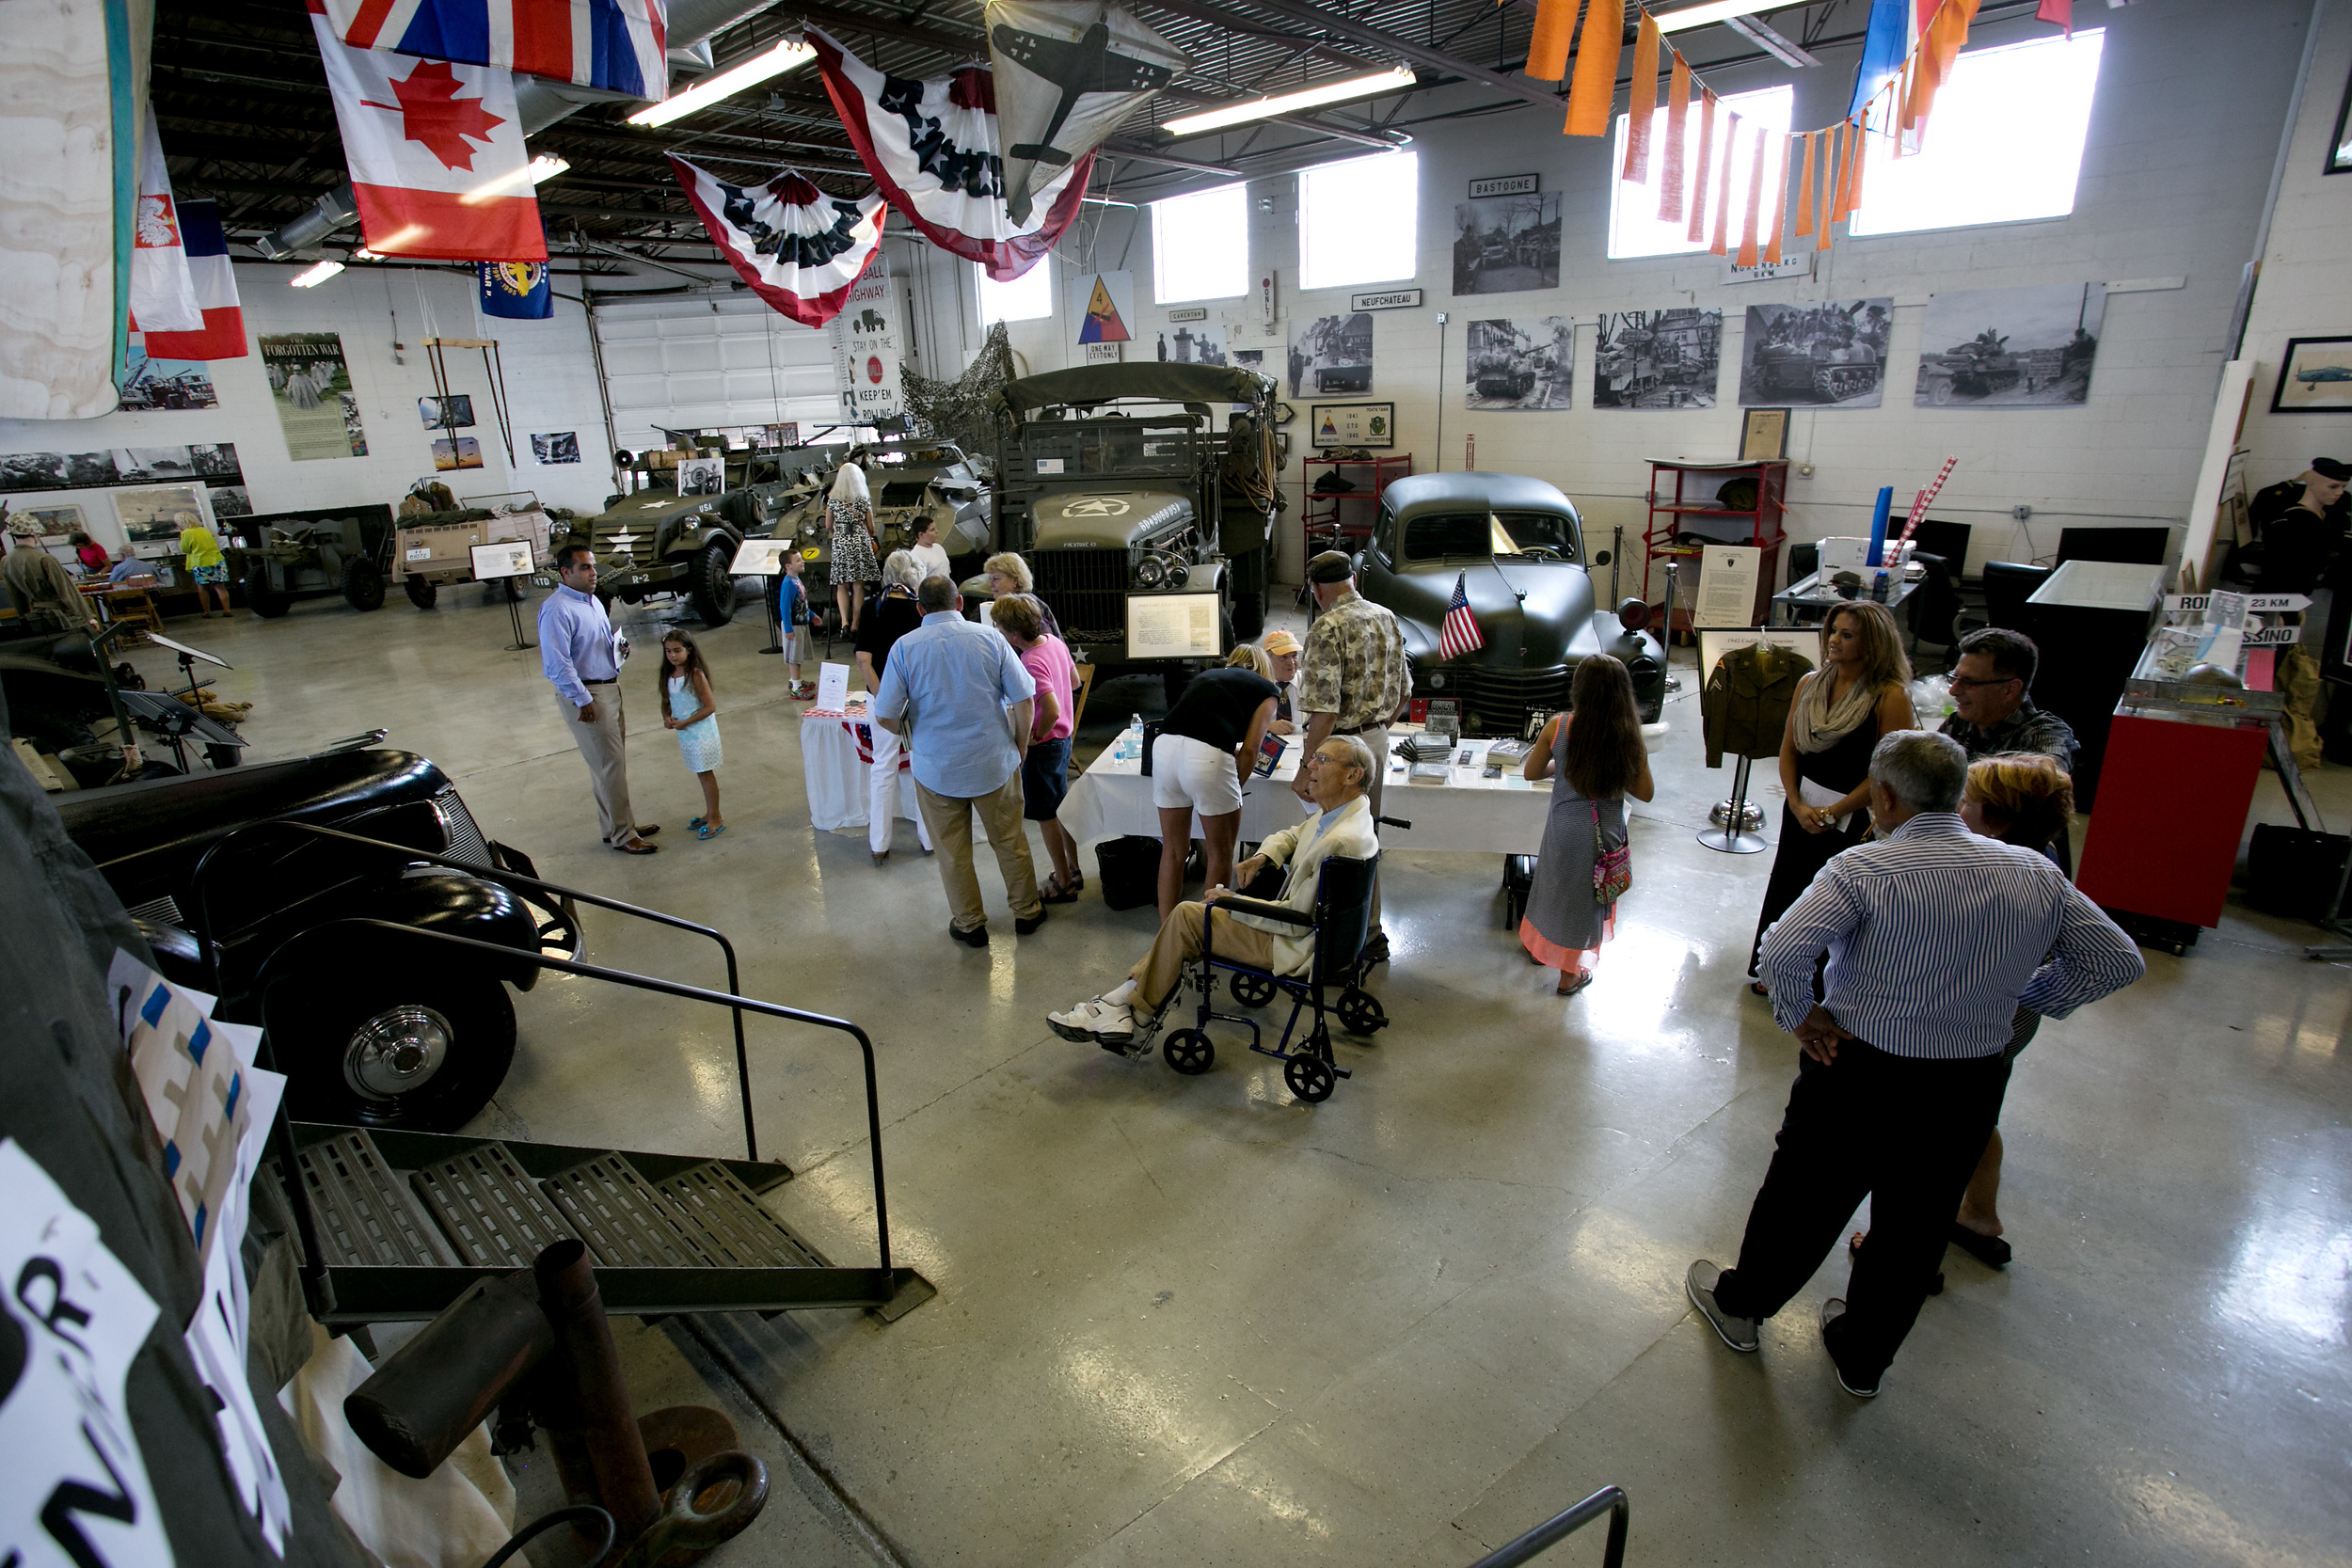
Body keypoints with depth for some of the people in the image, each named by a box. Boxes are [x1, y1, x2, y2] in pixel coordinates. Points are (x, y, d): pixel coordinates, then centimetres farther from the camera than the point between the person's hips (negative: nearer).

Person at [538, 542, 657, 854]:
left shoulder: (593, 601, 13)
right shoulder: (556, 609, -18)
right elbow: (557, 663, -22)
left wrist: (619, 646, 4)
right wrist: (583, 700, -22)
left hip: (610, 688, 10)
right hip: (585, 695, -9)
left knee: (614, 763, 16)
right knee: (608, 766, -5)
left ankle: (617, 825, 28)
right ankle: (621, 835, 3)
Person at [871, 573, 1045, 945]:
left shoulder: (904, 647, -9)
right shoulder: (989, 638, -7)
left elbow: (884, 716, -10)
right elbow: (1024, 699, -7)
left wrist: (912, 735, 10)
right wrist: (1019, 747, 7)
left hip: (936, 769, -1)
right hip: (995, 763, 1)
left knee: (953, 852, 15)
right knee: (1010, 842, 18)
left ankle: (970, 924, 28)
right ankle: (1027, 912, 33)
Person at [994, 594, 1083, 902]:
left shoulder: (1031, 663, -27)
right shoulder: (1055, 642, 0)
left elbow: (1052, 710, -34)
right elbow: (1075, 681, 14)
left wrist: (1035, 736, -18)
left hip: (1042, 746, -9)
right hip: (1062, 738, 9)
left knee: (1046, 817, 5)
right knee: (1061, 807, 21)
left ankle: (1063, 884, 16)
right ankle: (1073, 871, 33)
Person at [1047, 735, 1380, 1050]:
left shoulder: (1341, 841, -29)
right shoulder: (1334, 813, 3)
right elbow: (1291, 836, 23)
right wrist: (1262, 857, 0)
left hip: (1293, 948, -10)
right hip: (1295, 922, 10)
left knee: (1185, 916, -8)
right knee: (1187, 915, 7)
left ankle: (1126, 1008, 6)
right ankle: (1123, 1002, 3)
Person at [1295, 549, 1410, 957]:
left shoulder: (1328, 628, -19)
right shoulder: (1386, 618, 7)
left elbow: (1324, 711, -24)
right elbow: (1404, 691, 15)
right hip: (1378, 740, 8)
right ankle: (1370, 930, 30)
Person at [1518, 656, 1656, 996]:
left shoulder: (1558, 726, -14)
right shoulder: (1630, 734, -15)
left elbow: (1530, 773, -1)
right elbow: (1645, 792, -6)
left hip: (1564, 825, 1)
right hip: (1605, 832, -1)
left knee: (1555, 887, 25)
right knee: (1585, 897, 16)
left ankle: (1538, 945, 46)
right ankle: (1569, 975, 32)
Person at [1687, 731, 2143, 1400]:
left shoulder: (1863, 869, -19)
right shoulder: (2037, 875, -2)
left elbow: (1783, 950, -31)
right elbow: (2119, 961, 6)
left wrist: (1799, 1016, -14)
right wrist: (2024, 996, 12)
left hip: (1857, 1075, -4)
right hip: (1970, 1092, 4)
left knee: (1802, 1199, 17)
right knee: (1914, 1230, 21)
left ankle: (1740, 1303, 40)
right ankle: (1862, 1359, 41)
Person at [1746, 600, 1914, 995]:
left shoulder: (1891, 697, -14)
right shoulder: (1810, 684, 3)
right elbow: (1788, 748, 6)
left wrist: (1832, 813, -15)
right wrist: (1797, 804, -6)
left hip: (1854, 817, -5)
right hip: (1802, 805, 5)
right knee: (1784, 888, 16)